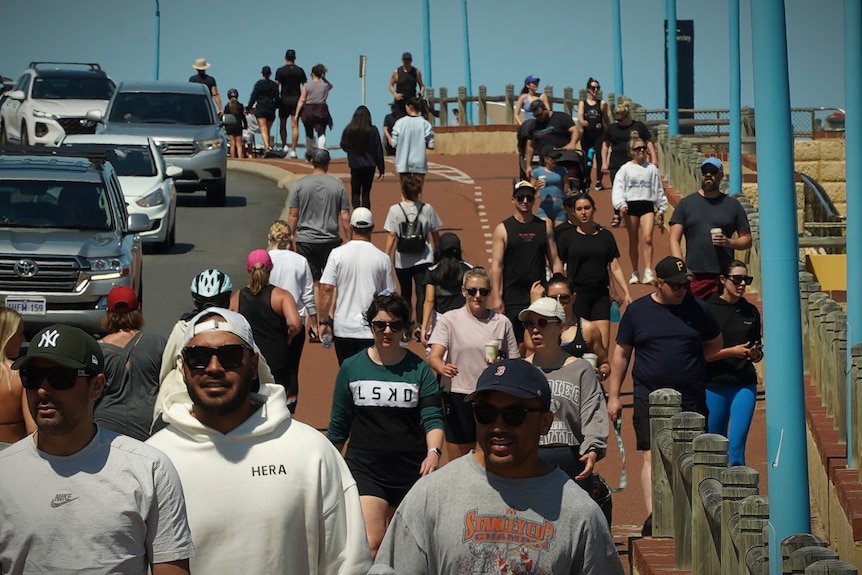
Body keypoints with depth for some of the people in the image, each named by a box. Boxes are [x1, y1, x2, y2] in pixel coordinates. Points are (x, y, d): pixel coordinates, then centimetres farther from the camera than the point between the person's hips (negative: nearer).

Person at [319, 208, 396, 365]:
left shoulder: (337, 254, -3)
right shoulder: (382, 258, -3)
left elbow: (326, 289, -6)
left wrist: (323, 321, 2)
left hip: (343, 328, 1)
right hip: (372, 331, -1)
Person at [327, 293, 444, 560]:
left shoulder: (419, 369, 0)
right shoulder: (351, 368, 2)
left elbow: (432, 417, -7)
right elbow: (339, 424, 8)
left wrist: (433, 451, -26)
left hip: (411, 469, 1)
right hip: (364, 468, -1)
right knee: (370, 545, -17)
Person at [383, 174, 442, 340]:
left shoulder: (395, 210, -5)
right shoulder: (428, 209, -2)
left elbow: (391, 236, -8)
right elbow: (435, 235, 8)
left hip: (402, 260, 1)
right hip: (423, 259, -1)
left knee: (405, 294, 15)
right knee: (422, 293, -4)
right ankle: (420, 325, -22)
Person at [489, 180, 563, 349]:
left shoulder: (545, 227, 9)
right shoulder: (503, 229, 1)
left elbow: (554, 262, 11)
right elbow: (496, 265, -3)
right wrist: (496, 298, -11)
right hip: (513, 300, -2)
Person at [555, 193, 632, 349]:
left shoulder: (605, 236, 8)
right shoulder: (566, 236, 2)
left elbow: (615, 267, 9)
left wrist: (626, 292, 3)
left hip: (601, 295, 2)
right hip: (576, 295, -2)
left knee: (603, 346, -5)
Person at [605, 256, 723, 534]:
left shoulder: (697, 308, 5)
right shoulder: (637, 310, 3)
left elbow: (715, 343, 20)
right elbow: (621, 353, 8)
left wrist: (692, 362, 5)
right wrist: (613, 396, 5)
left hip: (691, 399, 2)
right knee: (652, 457, -11)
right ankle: (653, 515, -15)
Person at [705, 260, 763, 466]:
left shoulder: (750, 312, 8)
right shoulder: (708, 309, -5)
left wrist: (755, 354, -6)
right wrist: (732, 351, -16)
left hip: (744, 386, 2)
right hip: (714, 386, -2)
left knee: (737, 445, -9)